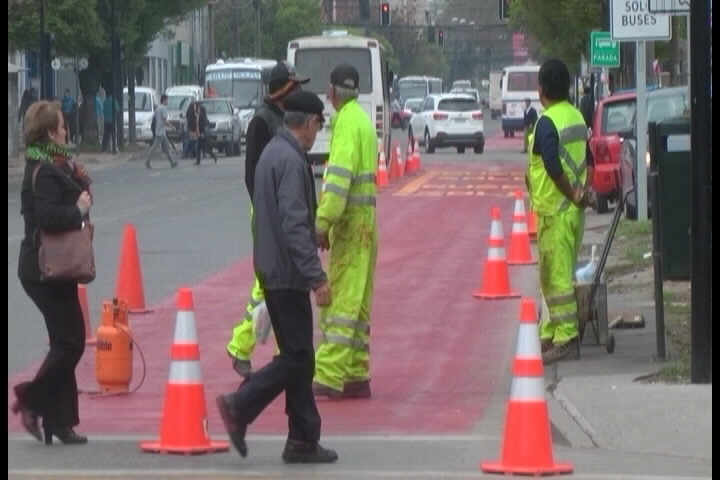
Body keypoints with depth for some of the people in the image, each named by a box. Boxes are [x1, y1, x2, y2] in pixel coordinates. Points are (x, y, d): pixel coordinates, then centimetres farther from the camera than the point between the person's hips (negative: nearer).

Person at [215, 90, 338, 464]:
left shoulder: (273, 152, 13)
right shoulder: (291, 160, -18)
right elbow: (294, 225, -24)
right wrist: (317, 277, -24)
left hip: (273, 270, 10)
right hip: (287, 274, -10)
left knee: (298, 356, 10)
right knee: (296, 356, -5)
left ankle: (303, 440, 11)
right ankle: (240, 406, -5)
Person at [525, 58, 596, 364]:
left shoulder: (546, 123, -16)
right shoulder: (577, 117, 11)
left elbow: (553, 167, -24)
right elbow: (588, 159, 15)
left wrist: (573, 195, -14)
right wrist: (584, 190, 7)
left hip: (554, 208, -9)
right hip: (574, 209, 9)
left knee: (556, 274, -6)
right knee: (560, 273, 16)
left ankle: (564, 338, -6)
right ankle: (551, 332, 22)